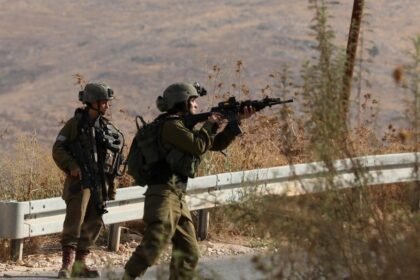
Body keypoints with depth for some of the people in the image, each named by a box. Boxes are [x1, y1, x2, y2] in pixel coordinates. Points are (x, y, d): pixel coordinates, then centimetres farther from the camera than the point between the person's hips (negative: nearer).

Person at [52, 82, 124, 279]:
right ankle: (67, 264, -22)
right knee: (75, 219, -18)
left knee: (94, 223, 9)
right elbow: (58, 149, -5)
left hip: (100, 183, 6)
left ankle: (80, 263, 19)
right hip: (80, 180, -6)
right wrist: (71, 166, -22)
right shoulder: (76, 124, -2)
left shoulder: (107, 128, 14)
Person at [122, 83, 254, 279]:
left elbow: (218, 144, 25)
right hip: (164, 194, -10)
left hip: (178, 197, 10)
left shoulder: (184, 126, 21)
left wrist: (237, 120, 17)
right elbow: (198, 146, -17)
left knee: (189, 253, 9)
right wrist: (210, 126, -1)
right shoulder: (171, 125, -7)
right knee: (153, 246, -20)